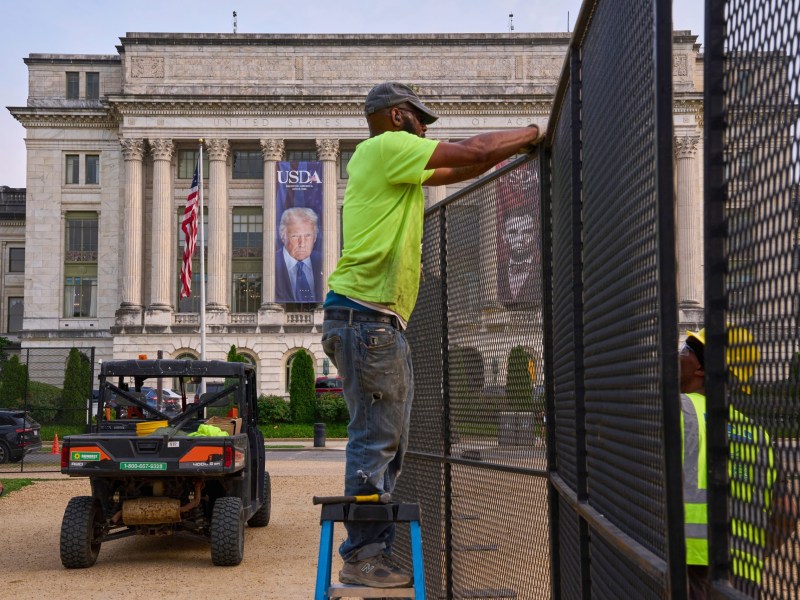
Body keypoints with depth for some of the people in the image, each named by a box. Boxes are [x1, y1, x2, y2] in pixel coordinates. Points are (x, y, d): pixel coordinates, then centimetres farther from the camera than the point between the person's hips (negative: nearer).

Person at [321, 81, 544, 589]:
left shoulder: (395, 165, 24)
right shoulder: (386, 146, -5)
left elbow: (457, 171, 29)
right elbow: (474, 151, -8)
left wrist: (514, 148, 19)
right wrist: (530, 134, 7)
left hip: (380, 323, 10)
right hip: (367, 316, -10)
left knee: (386, 445, 12)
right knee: (374, 442, -8)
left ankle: (375, 553, 16)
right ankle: (362, 557, -3)